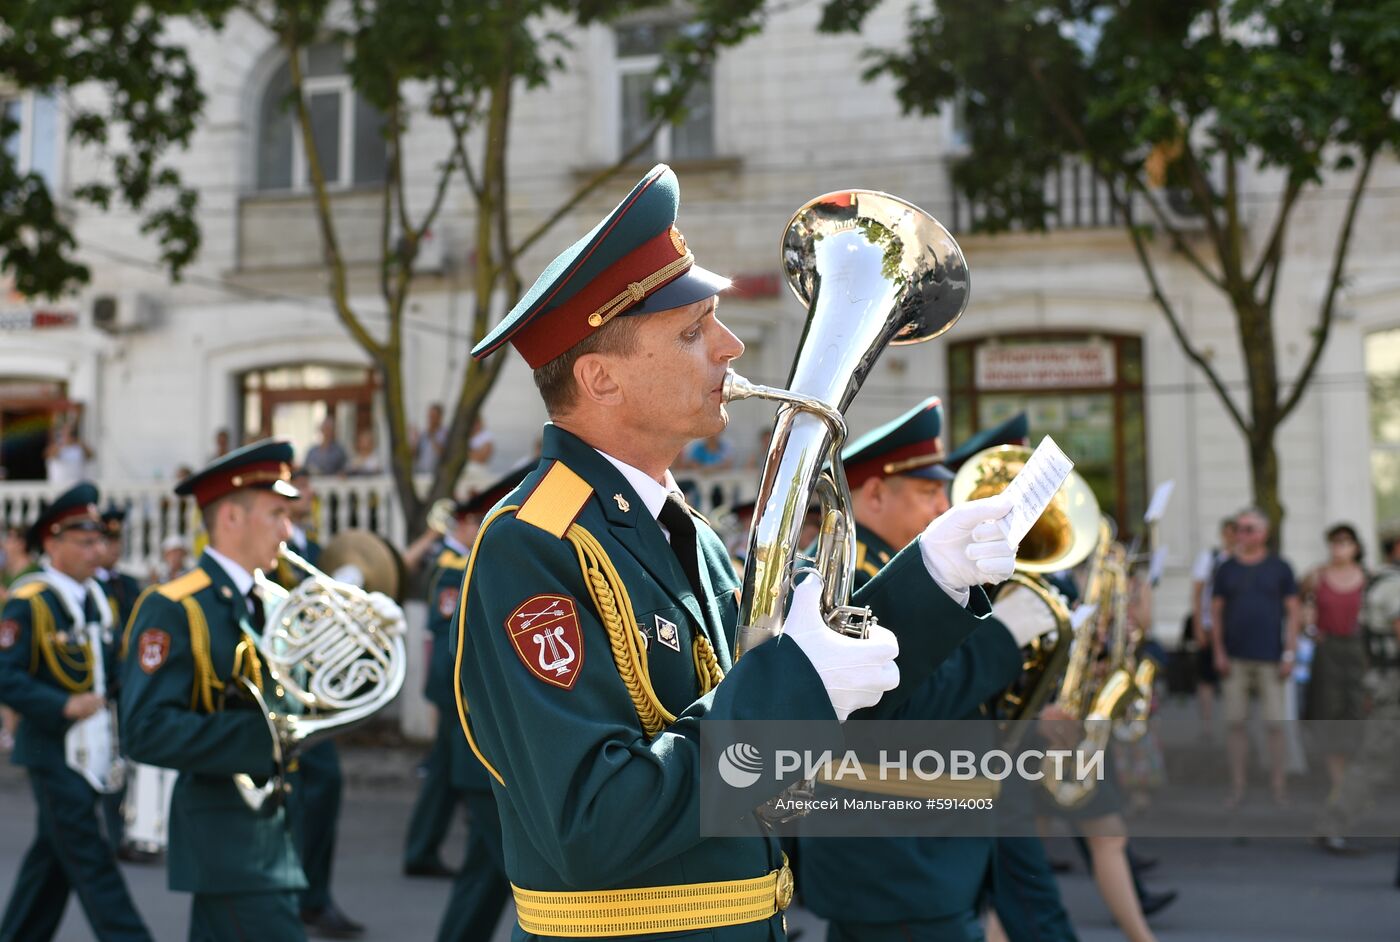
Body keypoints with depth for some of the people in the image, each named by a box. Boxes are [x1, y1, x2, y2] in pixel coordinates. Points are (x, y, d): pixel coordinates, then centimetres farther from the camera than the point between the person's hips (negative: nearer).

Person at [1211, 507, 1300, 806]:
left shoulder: (1280, 568, 4)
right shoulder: (1227, 568, 8)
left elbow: (1293, 611, 4)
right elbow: (1216, 611, 10)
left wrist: (1289, 653, -3)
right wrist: (1219, 652, 2)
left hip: (1270, 658, -1)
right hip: (1235, 658, 2)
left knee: (1275, 723, -1)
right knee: (1236, 723, 2)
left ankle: (1278, 784, 12)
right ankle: (1237, 785, 10)